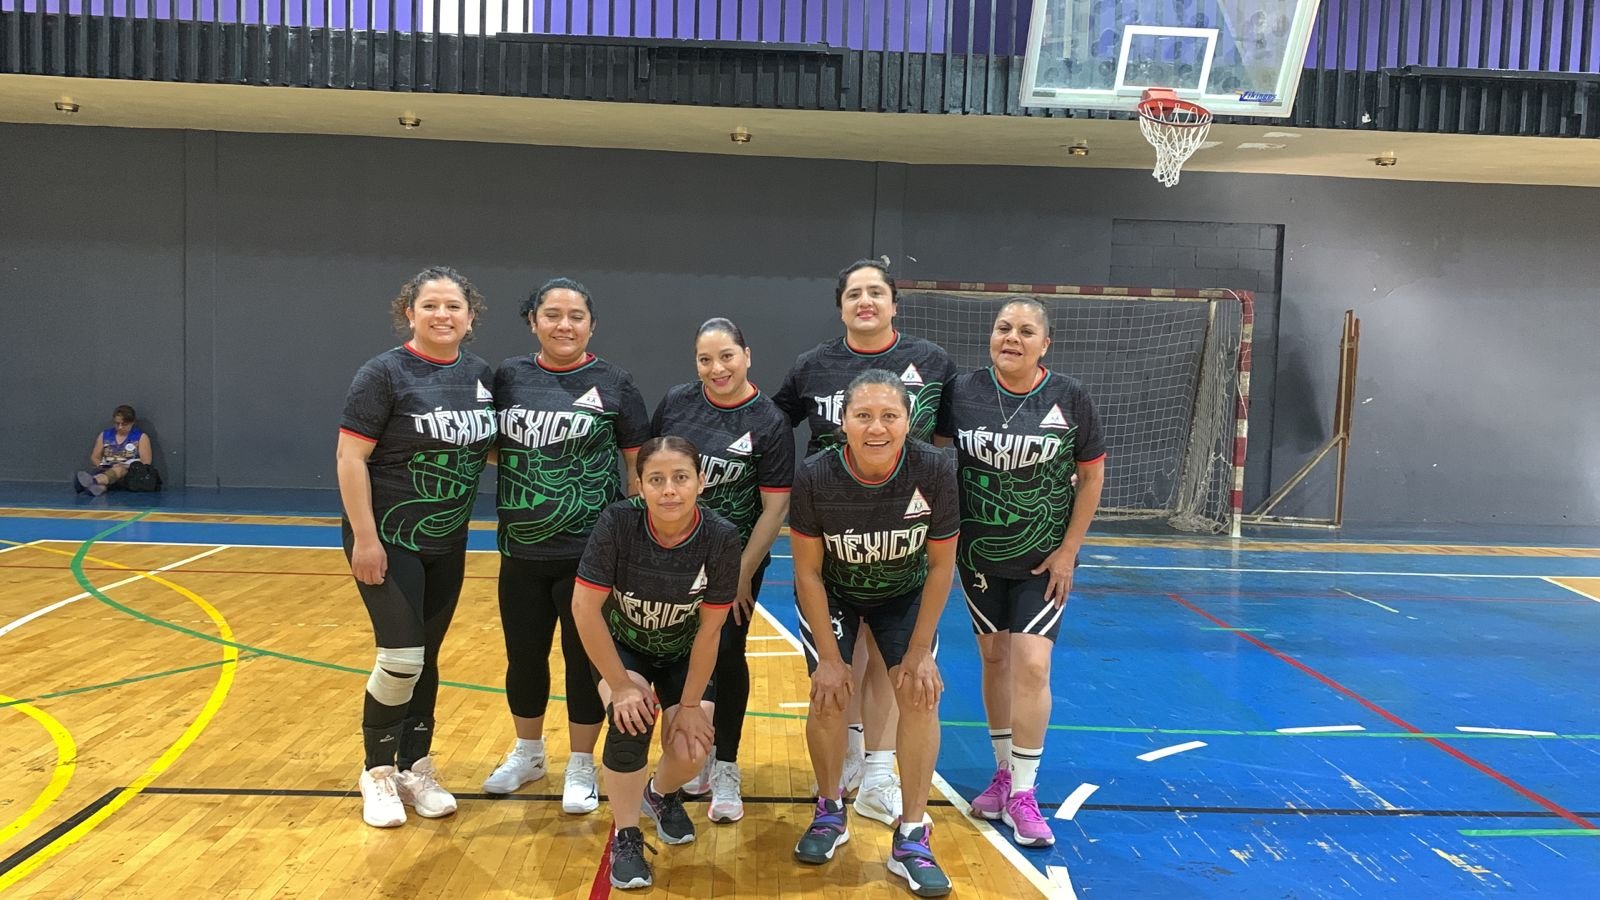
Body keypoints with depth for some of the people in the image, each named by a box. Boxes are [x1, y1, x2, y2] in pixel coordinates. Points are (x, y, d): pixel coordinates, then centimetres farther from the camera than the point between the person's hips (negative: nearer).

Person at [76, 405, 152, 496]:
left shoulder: (141, 437, 9)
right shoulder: (104, 435, 19)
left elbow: (146, 463, 1)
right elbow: (94, 458, 22)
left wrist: (125, 466, -13)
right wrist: (101, 466, 0)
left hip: (131, 473, -4)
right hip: (106, 470, 4)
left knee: (119, 470, -39)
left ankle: (92, 481, -69)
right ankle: (99, 486, -67)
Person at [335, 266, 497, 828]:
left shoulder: (480, 375, 4)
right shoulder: (385, 373, -12)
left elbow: (487, 447, 15)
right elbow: (351, 456, -15)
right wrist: (364, 537, -18)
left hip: (448, 543, 5)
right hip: (388, 540, -5)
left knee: (426, 659, 13)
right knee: (401, 658, -7)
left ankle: (416, 769, 26)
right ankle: (378, 773, 14)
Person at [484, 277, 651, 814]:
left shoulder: (613, 384, -4)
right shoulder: (508, 377, 3)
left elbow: (639, 465, 0)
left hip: (589, 553, -3)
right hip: (521, 552, 3)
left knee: (585, 659, 7)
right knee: (524, 657, 15)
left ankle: (581, 768, 26)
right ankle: (527, 753, 38)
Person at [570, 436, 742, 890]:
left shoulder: (721, 537, -27)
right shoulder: (617, 522, -30)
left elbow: (709, 630, -19)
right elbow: (585, 607, -25)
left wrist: (690, 704, -13)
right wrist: (621, 685, -22)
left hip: (684, 654, 1)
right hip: (621, 647, -1)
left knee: (690, 752, -15)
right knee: (631, 720, -28)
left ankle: (662, 794, 25)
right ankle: (625, 839, -4)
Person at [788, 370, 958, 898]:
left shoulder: (935, 472, -30)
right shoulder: (814, 478, -31)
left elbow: (941, 565, -16)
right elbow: (808, 573, -18)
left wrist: (920, 650, -14)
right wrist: (829, 656, -16)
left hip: (905, 594, 1)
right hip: (832, 594, 0)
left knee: (920, 693, -9)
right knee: (828, 695, -8)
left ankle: (912, 839, 5)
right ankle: (830, 814, 19)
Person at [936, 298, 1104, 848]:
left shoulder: (1069, 397, -9)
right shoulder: (963, 392, -7)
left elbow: (1092, 475, -2)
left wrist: (1068, 551, -5)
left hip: (1044, 560, -2)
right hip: (979, 555, 2)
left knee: (1032, 664, -7)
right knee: (995, 659, 12)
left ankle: (1023, 794, 7)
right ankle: (1003, 772, 30)